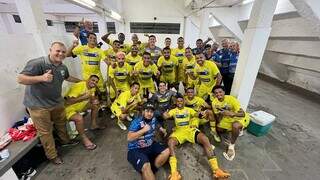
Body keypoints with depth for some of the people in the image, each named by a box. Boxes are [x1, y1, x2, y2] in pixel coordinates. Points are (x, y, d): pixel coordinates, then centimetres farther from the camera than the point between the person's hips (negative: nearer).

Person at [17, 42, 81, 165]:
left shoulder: (63, 67, 1)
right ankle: (52, 156, 26)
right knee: (45, 132, 7)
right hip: (38, 105, -6)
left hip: (57, 102, 7)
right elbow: (20, 79, -22)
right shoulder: (37, 63, -22)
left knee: (61, 123, 24)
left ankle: (65, 140, 49)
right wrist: (41, 78, -37)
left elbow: (68, 77, 22)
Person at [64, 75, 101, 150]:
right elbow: (68, 101, -30)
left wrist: (94, 100, -14)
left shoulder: (92, 87, -1)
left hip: (80, 106, 9)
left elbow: (92, 97, 9)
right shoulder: (78, 86, -26)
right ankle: (84, 139, -11)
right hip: (69, 108, -9)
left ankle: (93, 125, 18)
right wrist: (83, 97, -33)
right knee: (79, 118, -33)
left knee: (95, 104, 8)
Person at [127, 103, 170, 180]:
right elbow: (129, 138, -28)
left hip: (150, 146, 7)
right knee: (146, 166, -30)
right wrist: (143, 130, -30)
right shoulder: (137, 122, -19)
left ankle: (149, 172, -3)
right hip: (136, 150, -7)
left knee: (166, 151, -4)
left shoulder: (154, 119, -2)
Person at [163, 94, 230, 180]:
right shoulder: (173, 111, 15)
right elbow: (166, 116, -3)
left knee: (205, 139, -27)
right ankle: (174, 173, -35)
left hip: (190, 129, 1)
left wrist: (200, 113, -24)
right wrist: (165, 114, -28)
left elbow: (196, 114, 1)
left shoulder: (189, 109, 19)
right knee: (170, 142, -33)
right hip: (179, 131, -1)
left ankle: (216, 169, -22)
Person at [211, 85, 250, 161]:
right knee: (219, 130, -1)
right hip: (227, 118, 6)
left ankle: (231, 146, -13)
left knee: (235, 126, -36)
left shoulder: (231, 99, -29)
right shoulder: (214, 102, -15)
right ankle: (237, 129, 24)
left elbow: (243, 113, -33)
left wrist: (233, 113, -51)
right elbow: (217, 116, -5)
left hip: (240, 117, -6)